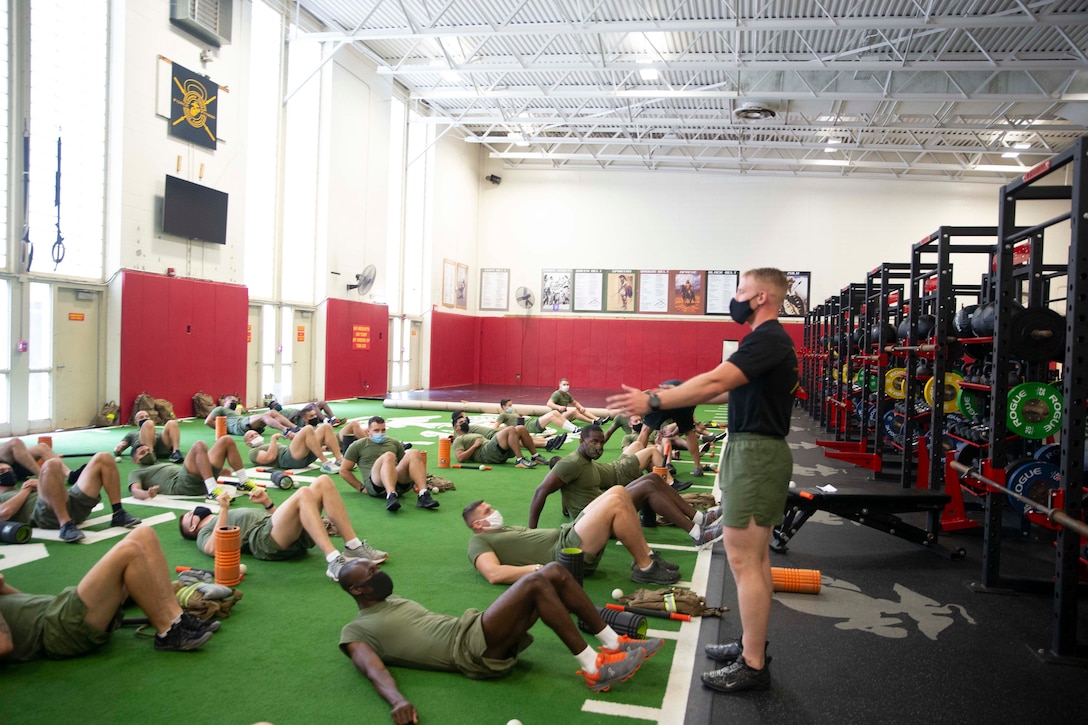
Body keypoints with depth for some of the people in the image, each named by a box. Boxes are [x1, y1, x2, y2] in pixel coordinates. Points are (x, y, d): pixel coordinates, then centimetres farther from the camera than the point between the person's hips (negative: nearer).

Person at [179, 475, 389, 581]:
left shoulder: (231, 516, 43)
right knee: (304, 493, -32)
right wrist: (223, 509, -2)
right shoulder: (205, 532, 23)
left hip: (297, 535, 7)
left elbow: (283, 518, 36)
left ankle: (354, 547, -20)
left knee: (323, 482, -14)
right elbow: (215, 549, -4)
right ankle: (334, 561, -45)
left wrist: (267, 503, 21)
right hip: (265, 540, -7)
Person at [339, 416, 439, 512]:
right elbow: (344, 470, 16)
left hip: (399, 485, 4)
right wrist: (361, 488, 7)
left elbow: (405, 464, 31)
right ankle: (391, 497, -55)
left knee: (414, 454, -23)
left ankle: (423, 496, -41)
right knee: (388, 456, -33)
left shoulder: (394, 443, 27)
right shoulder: (358, 446, 17)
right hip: (375, 485, -4)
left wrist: (414, 483, 15)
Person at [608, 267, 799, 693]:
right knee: (754, 557, 16)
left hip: (755, 454, -11)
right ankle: (752, 645, 28)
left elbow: (716, 381, -27)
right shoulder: (770, 339, 17)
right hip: (754, 449, 11)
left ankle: (753, 667, 1)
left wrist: (653, 401, -27)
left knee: (743, 559, -7)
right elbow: (733, 389, 20)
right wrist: (672, 398, 12)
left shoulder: (767, 339, -17)